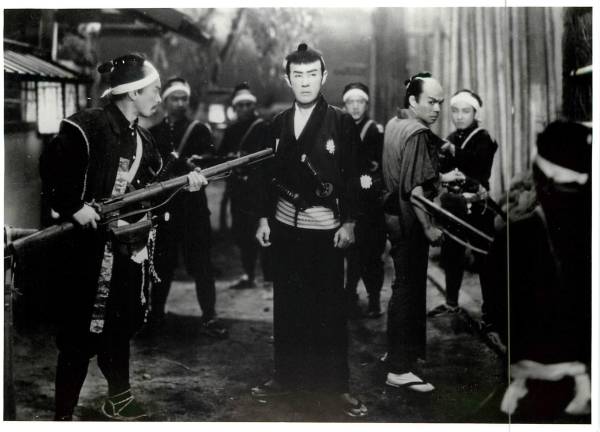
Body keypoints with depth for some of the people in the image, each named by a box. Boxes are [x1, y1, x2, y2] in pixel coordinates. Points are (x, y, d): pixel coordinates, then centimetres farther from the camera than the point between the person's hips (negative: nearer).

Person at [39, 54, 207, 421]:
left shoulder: (143, 139, 12)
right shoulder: (87, 126, -13)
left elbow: (154, 187, 14)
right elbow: (52, 166, -14)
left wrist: (184, 182, -1)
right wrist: (72, 207, -20)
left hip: (132, 247, 8)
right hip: (92, 246, -8)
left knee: (121, 325, 18)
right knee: (82, 334, -3)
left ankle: (120, 399, 33)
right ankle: (64, 415, 8)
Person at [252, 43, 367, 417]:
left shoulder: (342, 122, -3)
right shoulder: (279, 123, 10)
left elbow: (352, 176, -4)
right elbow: (271, 173, 13)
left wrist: (349, 222, -9)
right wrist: (265, 217, 9)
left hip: (326, 228, -4)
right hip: (285, 225, 4)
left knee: (330, 308, 0)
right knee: (287, 305, 10)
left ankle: (334, 386, 10)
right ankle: (289, 376, 23)